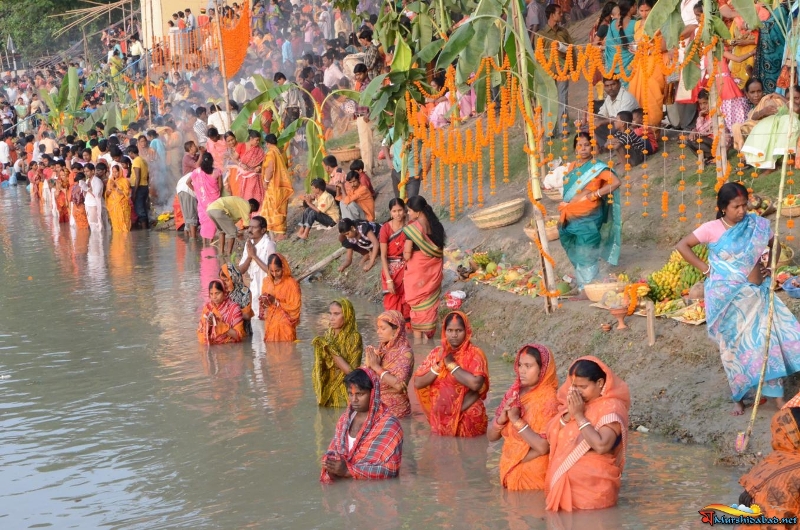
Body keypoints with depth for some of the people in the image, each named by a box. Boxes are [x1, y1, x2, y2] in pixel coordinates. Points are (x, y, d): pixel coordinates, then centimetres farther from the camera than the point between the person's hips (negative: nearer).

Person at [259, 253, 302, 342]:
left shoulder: (291, 284, -11)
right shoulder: (267, 281, 5)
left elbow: (294, 308, -13)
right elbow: (263, 304, 12)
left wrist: (276, 302, -20)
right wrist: (264, 302, -10)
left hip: (285, 327, -4)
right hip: (270, 324, 5)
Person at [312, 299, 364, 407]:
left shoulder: (354, 337, -11)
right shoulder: (328, 335, 6)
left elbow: (352, 372, -18)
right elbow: (320, 368, 11)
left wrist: (332, 351, -19)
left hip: (345, 395, -5)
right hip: (326, 392, 5)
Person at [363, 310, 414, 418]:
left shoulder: (405, 353, -12)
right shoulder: (382, 348, 5)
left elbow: (399, 385, -23)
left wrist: (376, 366, -18)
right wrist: (369, 363, -15)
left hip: (394, 406, -6)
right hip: (375, 400, 6)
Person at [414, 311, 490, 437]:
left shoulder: (474, 354, -10)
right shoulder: (436, 353, 3)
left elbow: (476, 384, -26)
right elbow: (417, 383, -2)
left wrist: (451, 364, -17)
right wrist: (439, 365, -14)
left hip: (468, 419, -4)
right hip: (441, 419, 4)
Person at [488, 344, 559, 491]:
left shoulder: (549, 400, -14)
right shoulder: (513, 393, 3)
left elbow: (543, 447, -23)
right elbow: (491, 436, 4)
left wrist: (516, 420, -19)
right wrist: (502, 418, -15)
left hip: (534, 476, -5)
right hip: (509, 472, 5)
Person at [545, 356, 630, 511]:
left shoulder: (612, 407, -14)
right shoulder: (575, 403, 9)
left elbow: (601, 446, -27)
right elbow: (550, 436, 3)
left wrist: (579, 415, -21)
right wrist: (569, 414, -12)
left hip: (592, 486, -6)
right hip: (565, 481, 7)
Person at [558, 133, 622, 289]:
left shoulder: (597, 167, -7)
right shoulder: (572, 167, 13)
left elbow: (615, 182, -17)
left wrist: (594, 194, -16)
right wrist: (564, 210, 10)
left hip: (588, 218, -7)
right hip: (571, 217, 7)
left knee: (586, 253, -7)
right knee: (575, 253, 10)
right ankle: (582, 285, 18)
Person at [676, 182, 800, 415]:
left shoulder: (757, 225, -1)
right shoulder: (712, 229, -9)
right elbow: (682, 246, -5)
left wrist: (769, 266, 2)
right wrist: (705, 268, -8)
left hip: (755, 294, 2)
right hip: (727, 297, -2)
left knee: (767, 341, -2)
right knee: (733, 346, 8)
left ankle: (777, 396, 4)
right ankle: (738, 398, 19)